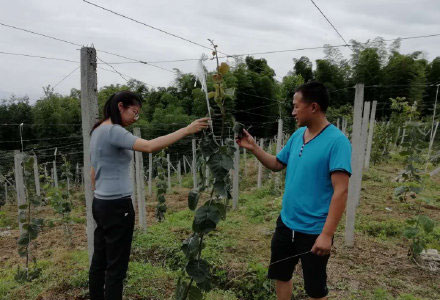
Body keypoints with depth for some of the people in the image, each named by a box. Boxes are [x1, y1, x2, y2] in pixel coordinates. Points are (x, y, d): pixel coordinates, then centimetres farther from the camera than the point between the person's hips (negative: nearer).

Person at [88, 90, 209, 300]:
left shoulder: (98, 131, 13)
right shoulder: (113, 131, -16)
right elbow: (150, 146, -31)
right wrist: (187, 130, -28)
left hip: (100, 204, 10)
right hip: (117, 206, -10)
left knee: (99, 263, 17)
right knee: (116, 267, 2)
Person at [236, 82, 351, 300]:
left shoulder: (337, 141, -20)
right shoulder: (297, 135, 3)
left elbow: (340, 191, -23)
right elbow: (277, 164, 14)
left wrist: (327, 234, -25)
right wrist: (253, 148, 2)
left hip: (314, 231, -6)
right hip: (286, 223, 7)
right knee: (280, 275, 23)